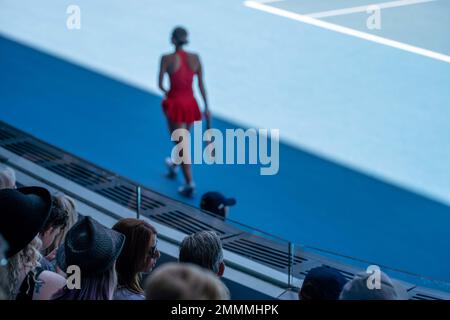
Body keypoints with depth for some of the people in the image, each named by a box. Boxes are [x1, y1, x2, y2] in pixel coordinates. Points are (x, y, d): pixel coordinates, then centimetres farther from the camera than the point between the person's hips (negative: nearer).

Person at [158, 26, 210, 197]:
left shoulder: (167, 59, -15)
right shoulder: (195, 58, -4)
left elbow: (160, 84, -9)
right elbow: (201, 84, 0)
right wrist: (206, 107, 7)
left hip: (175, 104, -5)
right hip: (190, 103, 5)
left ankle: (189, 182, -4)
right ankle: (174, 165, 52)